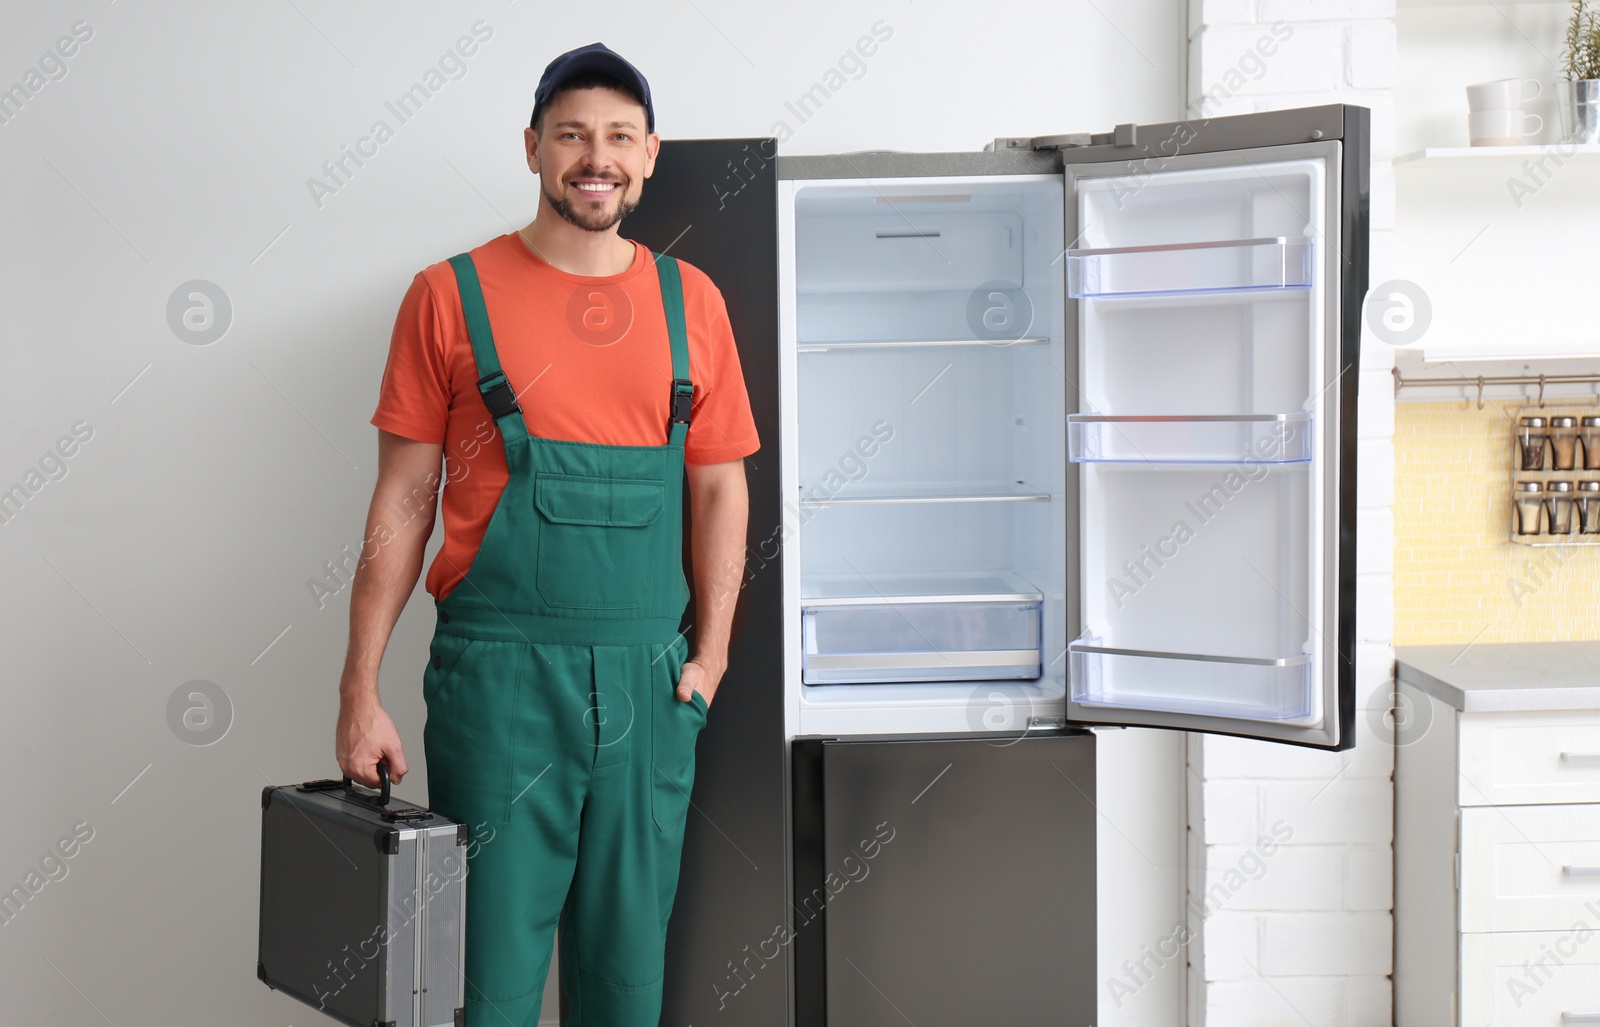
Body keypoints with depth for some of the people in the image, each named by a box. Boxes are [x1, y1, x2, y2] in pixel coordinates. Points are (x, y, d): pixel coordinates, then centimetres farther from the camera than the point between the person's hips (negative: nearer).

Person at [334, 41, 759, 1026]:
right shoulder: (453, 296, 2)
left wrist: (711, 654, 3)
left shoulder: (691, 301, 9)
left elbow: (720, 488, 13)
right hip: (498, 675, -2)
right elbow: (403, 501, 2)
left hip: (649, 684, 3)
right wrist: (362, 690, -3)